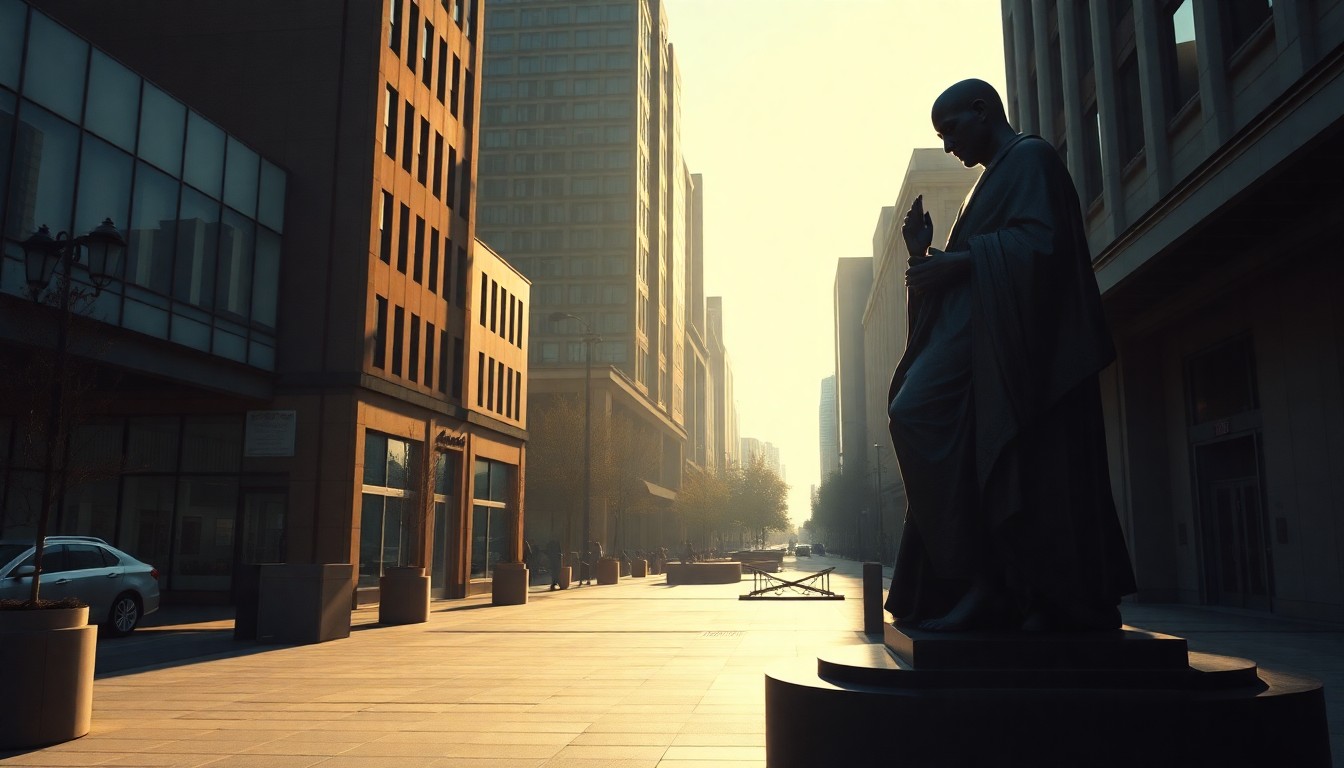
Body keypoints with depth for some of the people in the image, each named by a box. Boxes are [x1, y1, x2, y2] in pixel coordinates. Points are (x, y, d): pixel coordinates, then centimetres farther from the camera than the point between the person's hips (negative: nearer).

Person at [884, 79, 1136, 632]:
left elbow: (1039, 240, -15)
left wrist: (958, 261, -15)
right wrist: (927, 255, 11)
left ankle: (978, 579, -20)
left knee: (915, 414, -22)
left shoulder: (1029, 158, 1)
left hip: (1014, 338, -10)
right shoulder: (998, 175, 29)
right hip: (980, 338, 10)